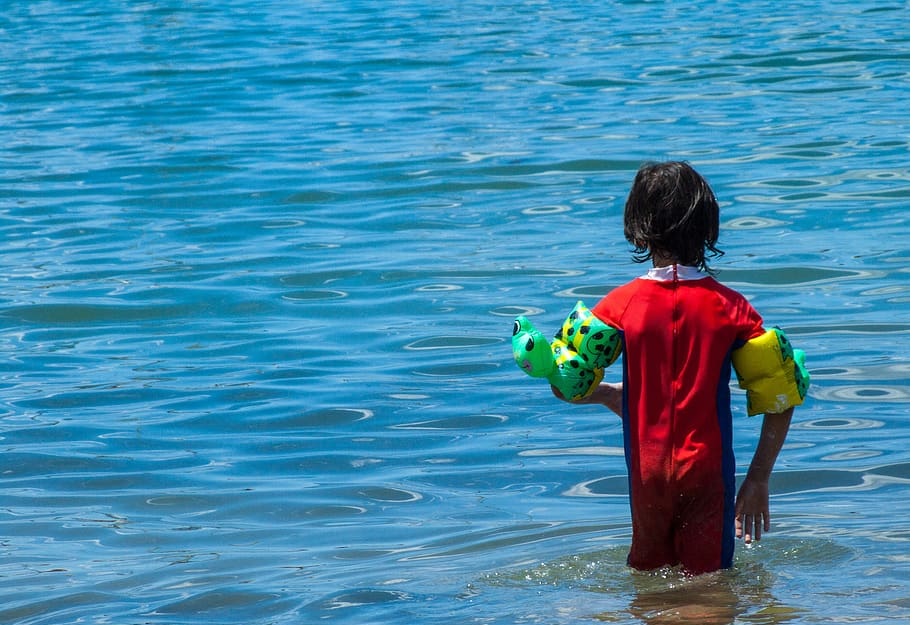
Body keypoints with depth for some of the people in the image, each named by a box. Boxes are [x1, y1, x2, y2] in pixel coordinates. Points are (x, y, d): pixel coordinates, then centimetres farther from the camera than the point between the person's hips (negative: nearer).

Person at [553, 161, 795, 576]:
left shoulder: (622, 305, -4)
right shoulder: (729, 307, -3)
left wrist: (610, 395, 20)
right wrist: (758, 478, 4)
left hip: (647, 474, 1)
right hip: (707, 471, -1)